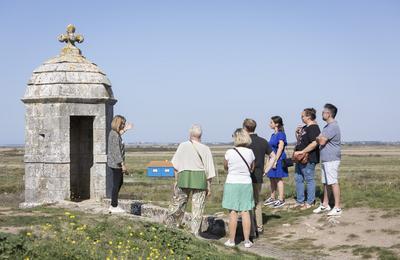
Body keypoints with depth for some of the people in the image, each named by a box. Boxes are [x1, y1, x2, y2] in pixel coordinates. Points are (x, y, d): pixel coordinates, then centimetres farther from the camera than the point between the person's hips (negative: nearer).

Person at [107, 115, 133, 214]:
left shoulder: (114, 133, 11)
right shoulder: (115, 135, -19)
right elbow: (117, 151, -23)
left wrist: (125, 129, 44)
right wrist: (122, 164, -22)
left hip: (115, 163, 11)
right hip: (116, 163, -11)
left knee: (120, 182, 19)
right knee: (116, 184, -3)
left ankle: (113, 205, 25)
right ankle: (114, 207, 5)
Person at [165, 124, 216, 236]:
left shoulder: (182, 146, 0)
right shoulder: (205, 149, -2)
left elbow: (176, 166, 4)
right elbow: (209, 171, 0)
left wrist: (176, 180, 14)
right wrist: (209, 187, 7)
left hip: (184, 177, 1)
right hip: (200, 179, -1)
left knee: (178, 202, 13)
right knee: (198, 207, 5)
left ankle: (168, 226, 20)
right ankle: (195, 232, 7)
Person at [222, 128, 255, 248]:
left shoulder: (229, 152, -11)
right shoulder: (250, 152, -3)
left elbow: (225, 167, 5)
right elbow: (252, 168, 10)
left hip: (232, 183, -2)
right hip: (246, 183, 2)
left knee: (233, 212, 3)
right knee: (245, 212, 6)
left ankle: (231, 240, 8)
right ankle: (247, 241, 9)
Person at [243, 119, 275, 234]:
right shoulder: (263, 141, 5)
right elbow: (273, 156, 9)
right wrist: (265, 170, 8)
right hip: (259, 177, 5)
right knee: (258, 201, 17)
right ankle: (259, 226, 21)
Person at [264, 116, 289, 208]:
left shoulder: (281, 134, -12)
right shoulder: (273, 135, 13)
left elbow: (280, 149, -17)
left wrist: (275, 161, -19)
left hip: (279, 159, -8)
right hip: (272, 159, 8)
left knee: (278, 179, -4)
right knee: (272, 179, 12)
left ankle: (281, 199, 2)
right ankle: (272, 198, 20)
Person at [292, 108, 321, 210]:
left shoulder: (313, 128, -16)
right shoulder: (305, 127, 16)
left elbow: (314, 143, -27)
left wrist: (302, 152, -25)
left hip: (308, 159, -11)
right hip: (300, 159, 11)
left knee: (309, 180, 0)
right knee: (298, 179, 14)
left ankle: (310, 202, 9)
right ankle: (300, 201, 23)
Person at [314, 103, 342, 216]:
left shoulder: (333, 127, -17)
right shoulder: (328, 126, 18)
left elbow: (321, 141, -20)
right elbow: (320, 139, 21)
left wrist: (317, 138, -1)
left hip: (331, 159, -11)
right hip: (325, 159, 11)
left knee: (333, 183, -9)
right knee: (325, 182, 16)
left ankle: (337, 208, -6)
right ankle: (325, 205, 25)